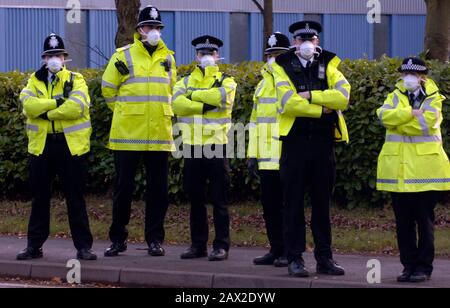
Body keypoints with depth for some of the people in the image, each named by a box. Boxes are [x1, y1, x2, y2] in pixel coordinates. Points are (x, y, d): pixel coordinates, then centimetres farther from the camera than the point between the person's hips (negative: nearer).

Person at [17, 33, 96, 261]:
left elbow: (76, 107, -16)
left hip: (71, 145, -2)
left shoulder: (75, 80, 3)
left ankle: (83, 246, 5)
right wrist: (56, 102, -17)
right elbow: (28, 105, -9)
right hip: (41, 146, 3)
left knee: (75, 198, 1)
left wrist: (46, 112, -13)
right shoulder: (35, 81, 11)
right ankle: (34, 246, 15)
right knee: (40, 197, 8)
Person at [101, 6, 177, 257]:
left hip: (159, 135, 3)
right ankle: (118, 238, 12)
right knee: (124, 188, 2)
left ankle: (155, 239, 11)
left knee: (158, 189, 3)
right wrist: (126, 112, 9)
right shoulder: (124, 56, 0)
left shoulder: (168, 58, 10)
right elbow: (108, 89, 7)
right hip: (127, 134, -3)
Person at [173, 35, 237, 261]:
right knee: (195, 198, 8)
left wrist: (194, 94, -11)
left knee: (219, 198, -2)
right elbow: (178, 103, -9)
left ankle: (221, 246, 2)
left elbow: (222, 96, -19)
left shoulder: (226, 81, 6)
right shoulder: (186, 81, 12)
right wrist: (205, 106, -17)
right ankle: (198, 245, 15)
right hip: (192, 147, 3)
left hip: (216, 145, -3)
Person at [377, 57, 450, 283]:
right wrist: (411, 113, -17)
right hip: (398, 169, 3)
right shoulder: (395, 96, 14)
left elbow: (426, 124, -15)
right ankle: (409, 265, 12)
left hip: (425, 169, -3)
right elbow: (384, 115, -8)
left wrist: (397, 120, -8)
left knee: (425, 221, 0)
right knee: (403, 222, 5)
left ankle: (424, 267, 5)